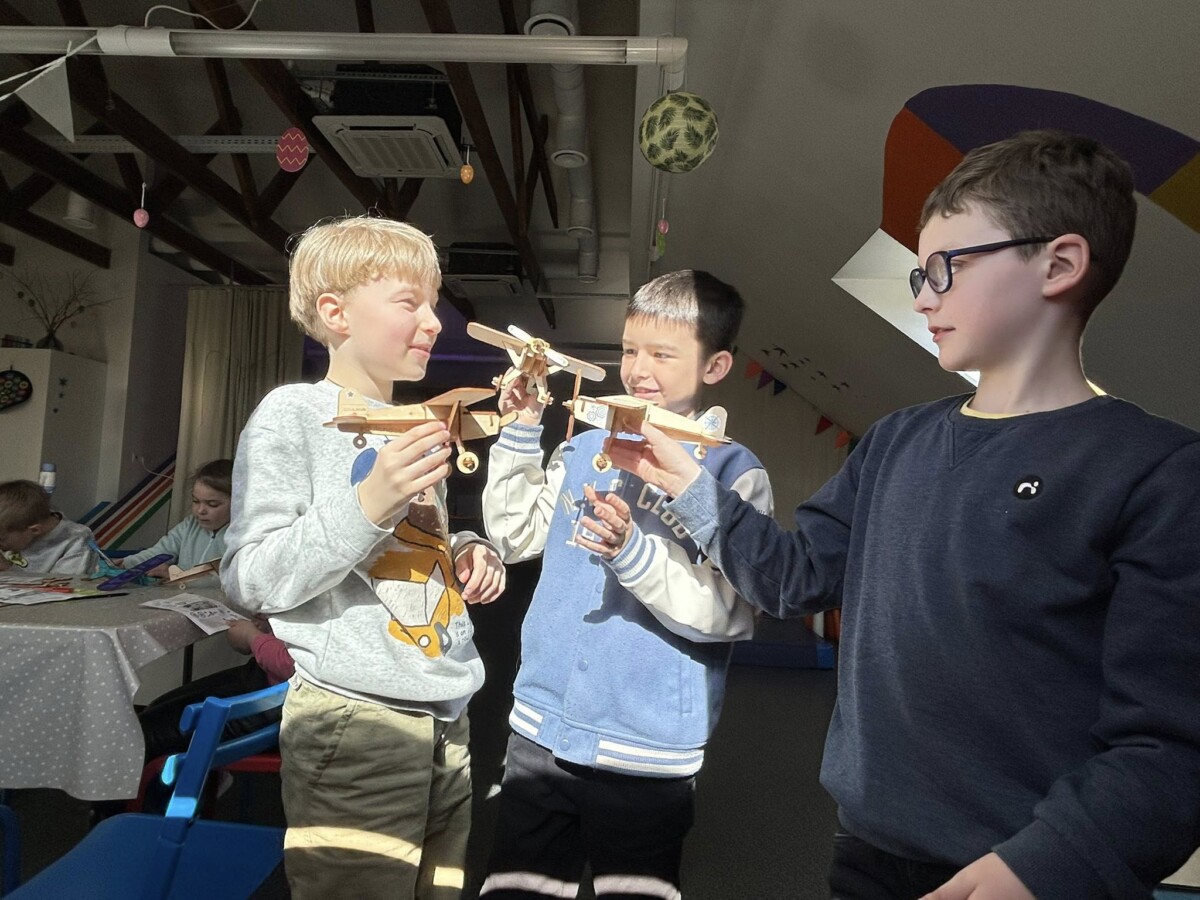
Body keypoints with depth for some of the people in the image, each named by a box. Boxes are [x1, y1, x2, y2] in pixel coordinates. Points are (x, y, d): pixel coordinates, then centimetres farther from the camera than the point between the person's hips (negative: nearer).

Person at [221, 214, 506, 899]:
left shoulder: (422, 427, 14)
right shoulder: (294, 413, -7)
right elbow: (250, 581, -14)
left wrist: (468, 553, 3)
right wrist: (369, 505, -25)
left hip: (449, 721, 7)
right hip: (353, 725, -7)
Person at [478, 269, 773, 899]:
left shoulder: (734, 471, -9)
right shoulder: (586, 449, 6)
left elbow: (724, 614, -16)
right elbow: (514, 536, 5)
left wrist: (635, 552, -31)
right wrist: (522, 430, -2)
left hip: (647, 754, -4)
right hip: (539, 731, 5)